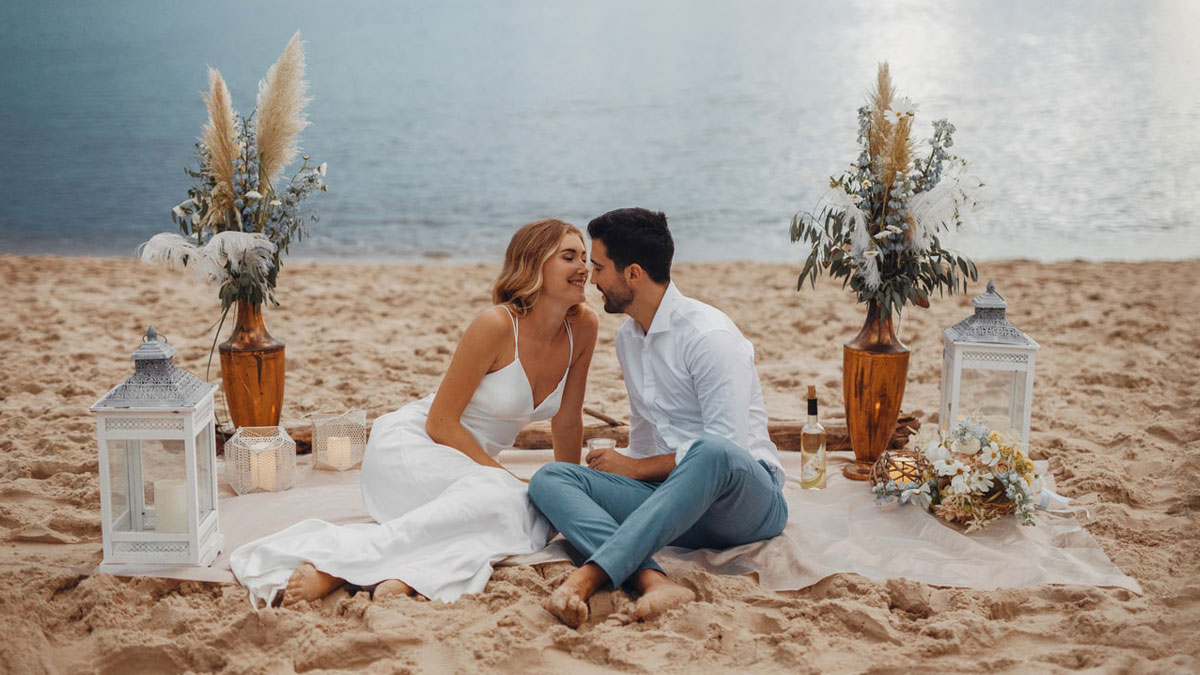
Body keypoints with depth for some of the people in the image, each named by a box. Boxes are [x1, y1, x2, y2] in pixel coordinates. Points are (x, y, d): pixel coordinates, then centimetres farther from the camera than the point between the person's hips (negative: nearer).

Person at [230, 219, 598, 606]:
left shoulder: (582, 327, -1)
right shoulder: (496, 326, -19)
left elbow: (567, 422, 12)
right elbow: (441, 421, -14)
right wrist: (506, 478, -16)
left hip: (469, 464, 6)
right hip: (408, 447, -6)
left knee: (538, 520, -27)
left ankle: (408, 574, -40)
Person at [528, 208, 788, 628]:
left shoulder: (708, 334, -12)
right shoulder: (628, 338, 14)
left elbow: (729, 447, -19)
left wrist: (635, 468, -10)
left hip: (746, 502, -7)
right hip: (677, 503, 7)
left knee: (711, 453, -42)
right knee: (549, 479, -14)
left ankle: (589, 576, -47)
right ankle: (652, 581, -40)